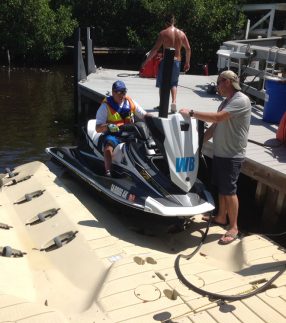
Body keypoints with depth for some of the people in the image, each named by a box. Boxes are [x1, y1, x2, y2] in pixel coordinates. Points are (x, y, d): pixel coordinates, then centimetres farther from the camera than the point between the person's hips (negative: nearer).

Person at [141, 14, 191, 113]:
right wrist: (187, 62, 18)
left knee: (162, 84, 11)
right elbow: (188, 49, 8)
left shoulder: (163, 33, -6)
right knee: (173, 83, 17)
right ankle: (174, 101, -3)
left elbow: (155, 49, -11)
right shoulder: (181, 33, 7)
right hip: (176, 61, 4)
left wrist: (146, 61, -5)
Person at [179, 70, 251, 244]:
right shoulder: (227, 101, 13)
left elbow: (217, 117, -29)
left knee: (230, 191, -3)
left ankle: (234, 227, 10)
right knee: (221, 188, 19)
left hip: (232, 155, -9)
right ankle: (221, 217, 35)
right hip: (220, 152, 9)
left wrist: (192, 113, -24)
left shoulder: (241, 100, -18)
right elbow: (215, 125, 14)